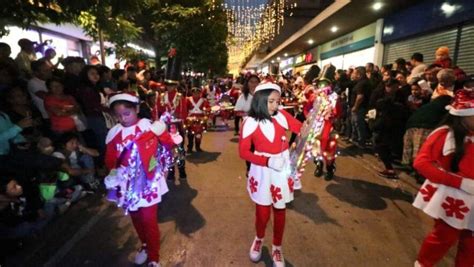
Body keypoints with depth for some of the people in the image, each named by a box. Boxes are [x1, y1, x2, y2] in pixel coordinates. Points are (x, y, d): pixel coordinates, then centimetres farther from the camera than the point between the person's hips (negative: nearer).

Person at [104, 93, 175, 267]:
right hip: (128, 184, 4)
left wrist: (161, 133, -18)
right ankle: (145, 245, 47)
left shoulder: (150, 126, -11)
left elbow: (169, 145, -6)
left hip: (148, 182, -4)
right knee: (136, 218, 21)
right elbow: (110, 160, 0)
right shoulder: (115, 133, -2)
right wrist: (114, 172, -14)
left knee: (149, 219, 3)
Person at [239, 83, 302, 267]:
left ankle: (277, 248, 40)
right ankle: (259, 239, 45)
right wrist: (268, 161, -23)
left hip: (283, 169, 2)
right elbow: (243, 152, -13)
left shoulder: (282, 116, -7)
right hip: (263, 171, -1)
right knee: (263, 213, 10)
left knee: (280, 211, 15)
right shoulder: (250, 122, -12)